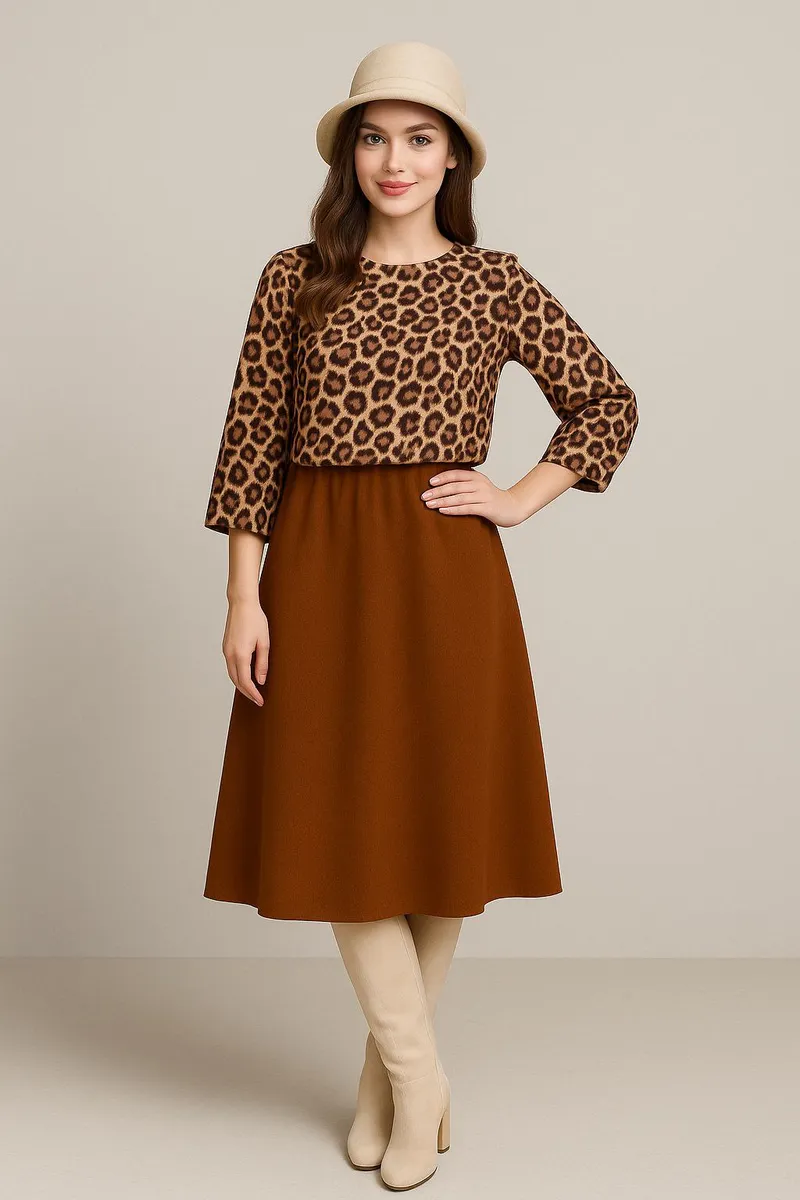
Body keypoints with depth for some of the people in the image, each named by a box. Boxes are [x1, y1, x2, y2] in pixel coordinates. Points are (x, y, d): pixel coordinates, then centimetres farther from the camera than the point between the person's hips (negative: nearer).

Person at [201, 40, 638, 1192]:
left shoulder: (493, 283, 4)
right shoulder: (295, 279, 4)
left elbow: (609, 404, 11)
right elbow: (252, 443, 2)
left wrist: (521, 500, 0)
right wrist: (245, 598, -5)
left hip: (447, 573, 0)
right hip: (321, 571, 0)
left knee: (440, 815, 4)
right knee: (338, 818, -1)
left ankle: (390, 1068, 23)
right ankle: (419, 1073, 15)